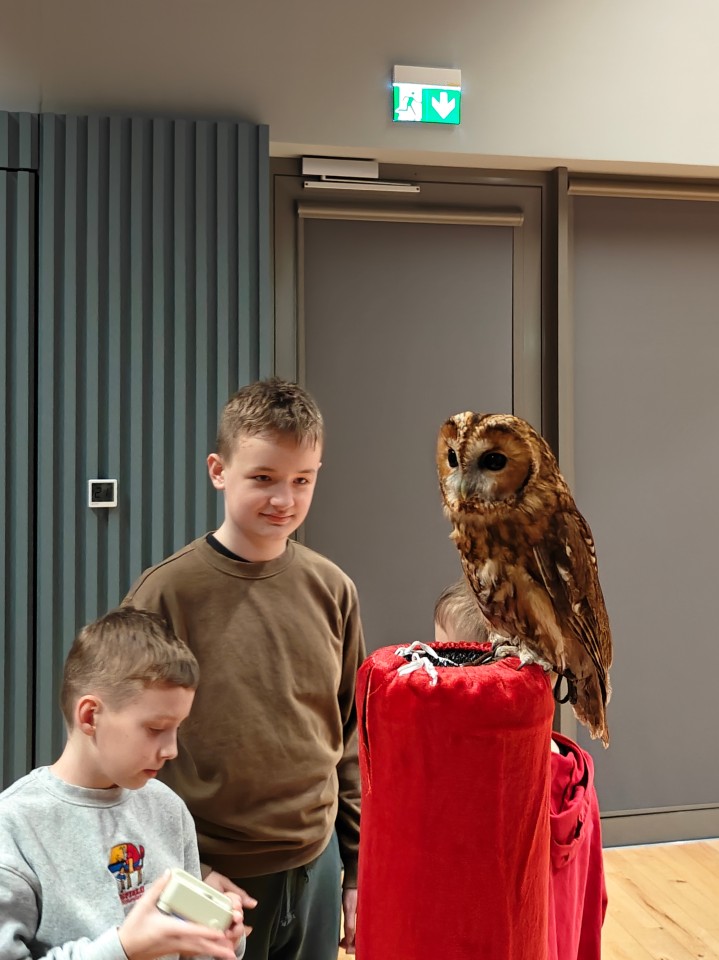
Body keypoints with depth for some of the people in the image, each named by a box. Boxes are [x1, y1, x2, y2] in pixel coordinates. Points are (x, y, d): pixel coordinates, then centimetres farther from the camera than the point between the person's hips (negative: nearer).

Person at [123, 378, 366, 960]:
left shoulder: (333, 591, -1)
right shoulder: (167, 593, -13)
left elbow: (351, 740, 7)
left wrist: (359, 868, 9)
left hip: (316, 870, 4)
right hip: (214, 881, -3)